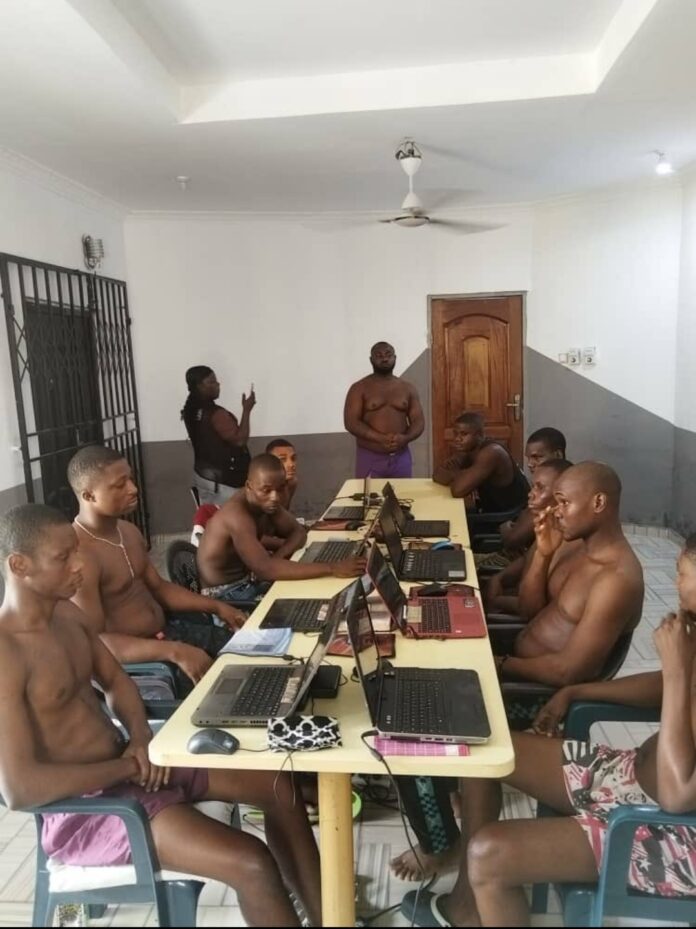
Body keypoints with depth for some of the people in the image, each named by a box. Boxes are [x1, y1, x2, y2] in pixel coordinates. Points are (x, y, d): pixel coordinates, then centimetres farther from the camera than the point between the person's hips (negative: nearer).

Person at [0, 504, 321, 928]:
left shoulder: (67, 611, 3)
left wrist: (140, 739, -6)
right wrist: (127, 768, -17)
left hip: (126, 761, 9)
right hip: (84, 806, -9)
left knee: (279, 785, 6)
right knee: (252, 864, -22)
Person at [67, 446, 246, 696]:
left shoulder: (128, 531, 5)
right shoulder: (78, 555, -25)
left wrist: (217, 607, 5)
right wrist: (173, 652, -35)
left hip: (168, 630, 9)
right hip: (130, 658, -9)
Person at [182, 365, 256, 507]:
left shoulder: (191, 410, 3)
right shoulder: (216, 414, -24)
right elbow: (240, 440, -26)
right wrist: (246, 410, -20)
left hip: (202, 474, 9)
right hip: (222, 480, -8)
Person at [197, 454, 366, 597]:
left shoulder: (265, 502, -4)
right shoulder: (238, 516, -29)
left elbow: (298, 532, 5)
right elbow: (265, 569, -39)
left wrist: (277, 557, -18)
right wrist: (332, 568, -41)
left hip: (248, 580, 8)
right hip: (226, 597, -8)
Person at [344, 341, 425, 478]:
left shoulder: (407, 388, 9)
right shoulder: (359, 388, -2)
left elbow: (419, 421, 6)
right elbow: (351, 422, -10)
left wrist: (405, 438, -16)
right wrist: (381, 439, -23)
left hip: (401, 457, 3)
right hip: (370, 458, -3)